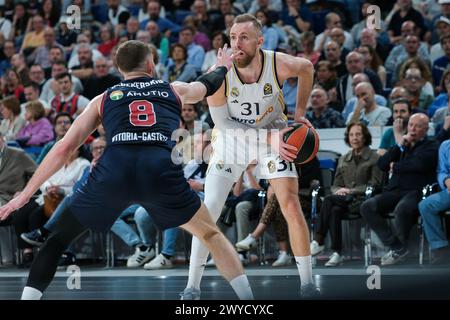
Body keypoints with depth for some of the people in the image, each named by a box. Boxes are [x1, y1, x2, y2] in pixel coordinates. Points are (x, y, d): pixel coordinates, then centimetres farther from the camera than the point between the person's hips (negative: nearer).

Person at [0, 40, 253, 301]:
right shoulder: (174, 90, 30)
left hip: (113, 170, 0)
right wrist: (223, 66, 76)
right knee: (212, 235, 23)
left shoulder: (103, 99, 28)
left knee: (59, 238, 19)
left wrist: (26, 194, 26)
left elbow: (64, 148, 22)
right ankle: (247, 298, 15)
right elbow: (207, 84, 53)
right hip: (162, 170, 0)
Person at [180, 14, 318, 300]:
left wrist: (299, 114, -2)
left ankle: (308, 283, 1)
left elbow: (307, 68, 0)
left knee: (292, 207, -11)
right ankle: (193, 285, 4)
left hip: (274, 135, 0)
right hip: (231, 140, 0)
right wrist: (267, 137, -29)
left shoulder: (280, 64, -24)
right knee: (208, 211, -8)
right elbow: (222, 121, -19)